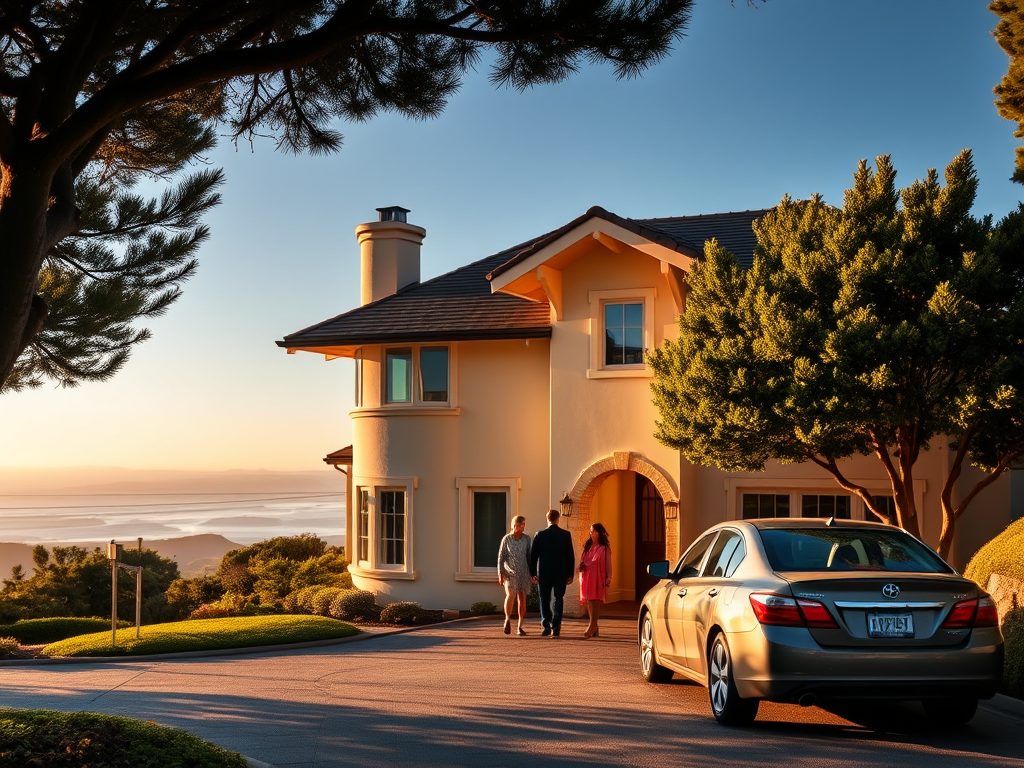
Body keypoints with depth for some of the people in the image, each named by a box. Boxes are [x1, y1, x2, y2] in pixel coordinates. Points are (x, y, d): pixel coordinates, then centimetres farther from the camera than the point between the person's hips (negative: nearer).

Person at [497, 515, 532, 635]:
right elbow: (501, 557, 0)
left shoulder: (526, 539, 3)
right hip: (510, 572, -3)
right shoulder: (506, 539, -3)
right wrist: (500, 574, -5)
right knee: (510, 594, -23)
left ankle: (519, 627, 11)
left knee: (522, 599, 2)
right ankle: (507, 619, -2)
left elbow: (529, 557, 9)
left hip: (523, 573, 3)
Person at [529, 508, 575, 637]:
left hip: (544, 573, 0)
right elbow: (570, 556, -1)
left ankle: (546, 626, 5)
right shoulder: (566, 535, -3)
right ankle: (555, 627, -1)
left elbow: (533, 555, -2)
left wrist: (532, 573, 6)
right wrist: (570, 574, 6)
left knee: (544, 600, 9)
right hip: (561, 573, 0)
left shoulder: (540, 535, -4)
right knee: (558, 599, 7)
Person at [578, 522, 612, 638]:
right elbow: (583, 562, 17)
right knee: (589, 602, 3)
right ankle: (594, 628, 9)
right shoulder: (588, 546, 16)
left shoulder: (605, 548, 2)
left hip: (598, 578, -5)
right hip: (587, 577, 5)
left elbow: (608, 564, 0)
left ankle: (592, 625, -15)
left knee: (596, 601, -11)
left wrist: (608, 578, -9)